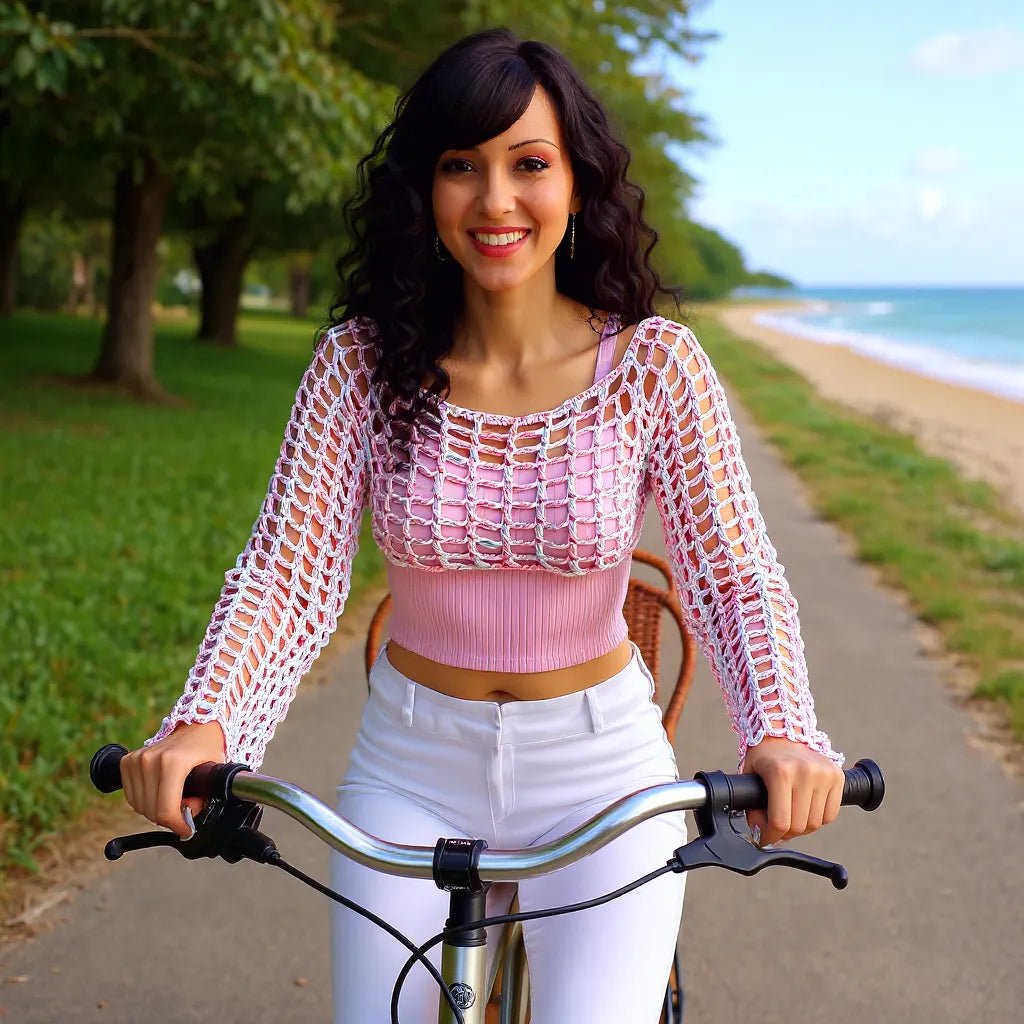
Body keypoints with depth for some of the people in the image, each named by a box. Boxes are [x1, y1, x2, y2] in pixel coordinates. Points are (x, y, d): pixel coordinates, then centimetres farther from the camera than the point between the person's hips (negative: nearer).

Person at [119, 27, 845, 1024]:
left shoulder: (654, 364, -12)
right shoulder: (361, 361, -9)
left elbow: (736, 576, -15)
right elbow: (286, 570, -15)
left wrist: (782, 733, -35)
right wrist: (201, 726, -33)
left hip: (598, 766, -1)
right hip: (411, 771, 2)